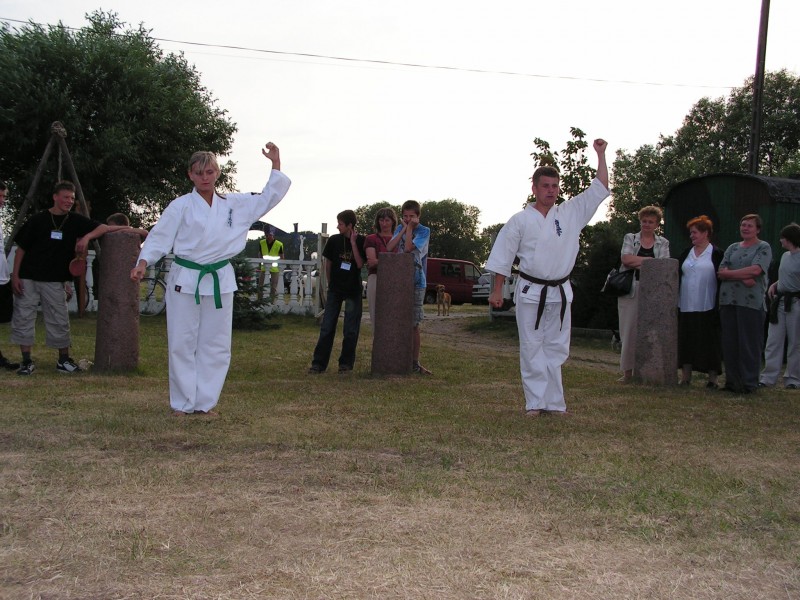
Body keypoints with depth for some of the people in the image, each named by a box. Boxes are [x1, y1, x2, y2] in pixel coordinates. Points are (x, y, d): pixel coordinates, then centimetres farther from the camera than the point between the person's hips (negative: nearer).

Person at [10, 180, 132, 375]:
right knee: (23, 318, -1)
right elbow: (21, 248, 1)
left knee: (59, 322, 4)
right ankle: (27, 361, 9)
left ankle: (64, 360, 16)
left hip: (54, 280, 2)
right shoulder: (38, 220, -2)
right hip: (28, 278, -2)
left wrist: (87, 237, -19)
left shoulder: (75, 220, 4)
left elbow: (103, 227, 0)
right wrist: (15, 276, -5)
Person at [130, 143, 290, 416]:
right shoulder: (181, 206, -2)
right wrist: (143, 263, -19)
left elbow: (270, 197, 11)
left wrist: (276, 164, 1)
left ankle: (205, 401, 17)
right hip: (185, 280, -3)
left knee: (216, 345, 6)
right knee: (182, 344, 1)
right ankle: (183, 404, 12)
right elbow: (160, 236, -5)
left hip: (220, 281, 3)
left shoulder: (235, 205, 8)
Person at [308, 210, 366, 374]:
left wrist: (353, 243, -17)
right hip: (335, 289, 1)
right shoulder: (334, 240, 0)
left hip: (353, 291, -1)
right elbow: (328, 264, 9)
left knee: (350, 330, 4)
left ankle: (346, 363, 13)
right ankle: (319, 363, 1)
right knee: (327, 328, 0)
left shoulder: (361, 241, -5)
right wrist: (330, 284, 10)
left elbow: (360, 264, -14)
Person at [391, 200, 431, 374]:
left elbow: (408, 247, -17)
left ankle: (414, 362, 6)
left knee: (414, 324, -1)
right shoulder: (400, 228, 11)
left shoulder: (424, 231, -3)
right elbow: (390, 247, -4)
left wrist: (410, 228, -9)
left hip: (416, 283, -4)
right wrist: (404, 229, -6)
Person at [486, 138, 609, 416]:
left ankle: (554, 402, 12)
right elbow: (502, 258, 2)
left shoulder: (571, 213, 5)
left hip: (560, 292, 3)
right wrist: (497, 290, 0)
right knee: (532, 348, 1)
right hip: (531, 292, -3)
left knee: (556, 349, 7)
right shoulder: (520, 220, -2)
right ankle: (535, 402, 6)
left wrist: (600, 154, 1)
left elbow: (600, 188, 6)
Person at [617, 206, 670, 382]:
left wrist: (638, 263, -10)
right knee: (628, 330, -2)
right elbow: (626, 259, -7)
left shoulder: (663, 243, 12)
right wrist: (650, 260, -7)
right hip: (631, 290, -1)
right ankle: (628, 371, 5)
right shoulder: (630, 238, 11)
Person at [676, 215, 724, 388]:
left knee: (709, 342, 0)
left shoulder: (716, 254, -1)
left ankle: (712, 378, 7)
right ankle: (685, 376, 12)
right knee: (685, 341, 5)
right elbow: (677, 276, 13)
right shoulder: (686, 253, 13)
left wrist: (720, 305, -10)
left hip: (707, 307, -4)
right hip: (686, 307, 5)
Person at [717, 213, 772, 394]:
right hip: (728, 301, 5)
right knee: (729, 343, 5)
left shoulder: (764, 248, 3)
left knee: (749, 344, -2)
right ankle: (732, 381, 13)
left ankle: (749, 383, 4)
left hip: (751, 302, -5)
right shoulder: (732, 248, 17)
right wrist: (743, 277, -11)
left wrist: (729, 273, -5)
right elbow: (721, 272, 5)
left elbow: (756, 270, -13)